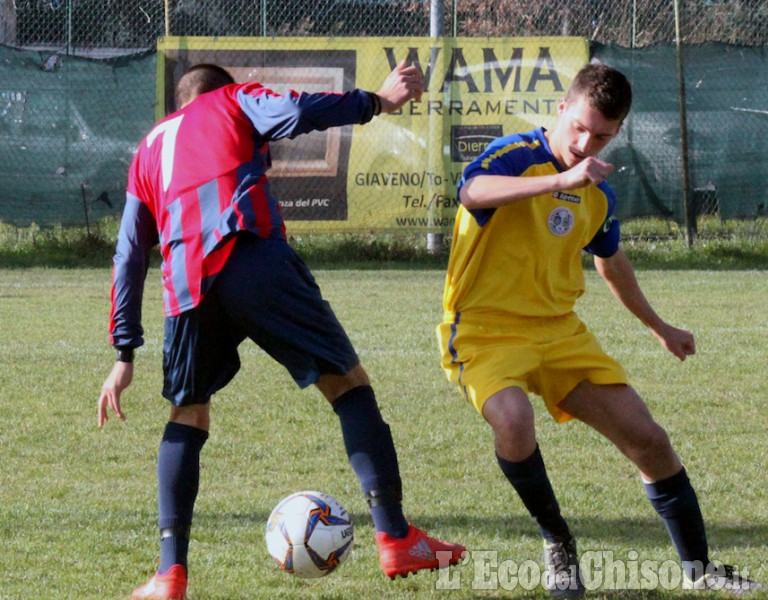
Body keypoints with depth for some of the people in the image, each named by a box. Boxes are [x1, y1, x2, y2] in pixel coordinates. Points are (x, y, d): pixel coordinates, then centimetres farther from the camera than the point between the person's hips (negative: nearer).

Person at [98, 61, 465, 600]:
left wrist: (125, 354, 27)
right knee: (348, 382, 6)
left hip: (186, 286, 4)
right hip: (254, 263, -4)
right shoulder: (233, 101, 22)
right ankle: (395, 536, -3)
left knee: (188, 415, 21)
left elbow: (130, 256, 27)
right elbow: (292, 113, -2)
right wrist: (376, 101, 5)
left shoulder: (149, 151, 32)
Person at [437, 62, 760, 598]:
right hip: (486, 329, -7)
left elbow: (611, 262, 28)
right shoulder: (517, 155, -14)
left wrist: (658, 326, 39)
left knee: (647, 437, 3)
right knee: (513, 419, -35)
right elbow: (471, 191, -38)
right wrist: (562, 179, -45)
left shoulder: (599, 192, 7)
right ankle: (558, 544, -11)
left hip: (559, 330, 7)